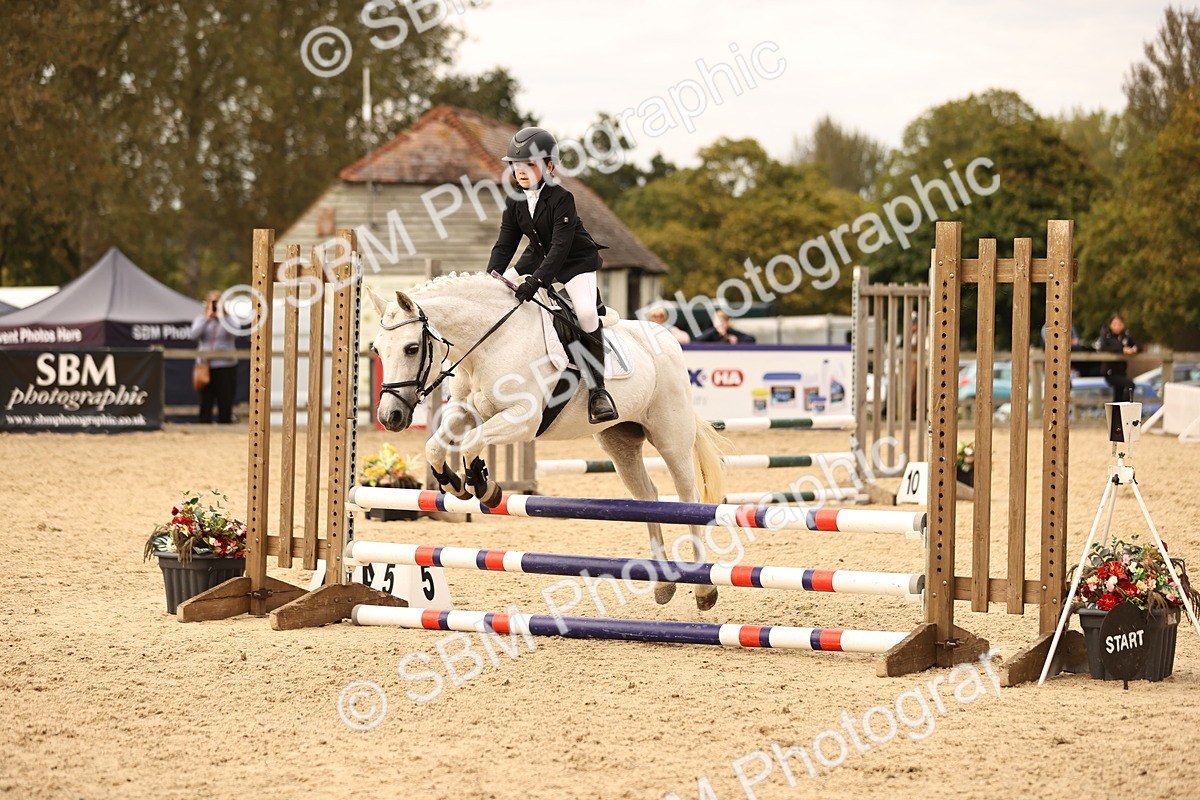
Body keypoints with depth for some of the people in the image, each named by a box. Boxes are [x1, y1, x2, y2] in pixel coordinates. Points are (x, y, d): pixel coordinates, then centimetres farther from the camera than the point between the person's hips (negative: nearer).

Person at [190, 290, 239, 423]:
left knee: (225, 404, -1)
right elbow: (194, 335, -5)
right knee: (205, 403, 4)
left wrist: (221, 315, -16)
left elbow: (231, 331, -18)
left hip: (225, 366, -2)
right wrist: (206, 318, -8)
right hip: (205, 366, 2)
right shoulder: (201, 320, 12)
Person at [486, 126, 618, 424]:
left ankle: (597, 390, -23)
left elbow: (560, 247, -31)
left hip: (576, 261, -7)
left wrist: (536, 280, -41)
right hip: (539, 257, 8)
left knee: (586, 313, -28)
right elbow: (504, 246, -1)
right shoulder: (515, 203, -4)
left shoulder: (561, 199, -24)